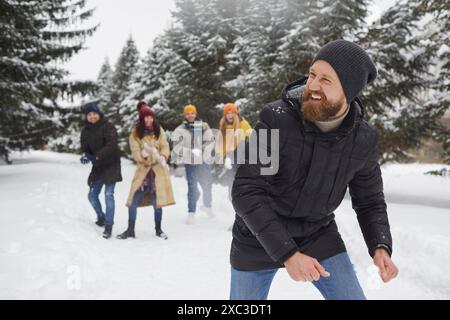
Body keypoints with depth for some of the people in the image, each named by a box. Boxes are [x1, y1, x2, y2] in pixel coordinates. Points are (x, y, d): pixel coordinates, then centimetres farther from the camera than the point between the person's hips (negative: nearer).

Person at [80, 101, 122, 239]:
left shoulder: (107, 126, -12)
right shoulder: (86, 130, 7)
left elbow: (111, 145, -23)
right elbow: (85, 147, 3)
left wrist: (97, 156, -29)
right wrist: (86, 155, -21)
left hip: (111, 165, -6)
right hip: (97, 167, 7)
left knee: (108, 194, -14)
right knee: (92, 195, 11)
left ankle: (108, 225, -8)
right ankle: (101, 217, 36)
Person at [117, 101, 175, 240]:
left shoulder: (159, 130, 5)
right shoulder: (135, 132, 0)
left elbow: (165, 147, 0)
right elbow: (135, 152, -7)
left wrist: (162, 157, -20)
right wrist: (144, 155, -28)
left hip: (158, 169, 1)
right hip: (143, 170, 0)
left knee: (157, 201, 2)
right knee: (133, 201, -3)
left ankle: (158, 229, 21)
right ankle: (130, 230, 12)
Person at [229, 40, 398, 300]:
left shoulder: (364, 139, -14)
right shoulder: (276, 120, -26)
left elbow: (370, 201, 0)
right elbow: (246, 192, -27)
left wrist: (381, 247, -19)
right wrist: (287, 253, -34)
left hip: (318, 235, 2)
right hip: (258, 237, -2)